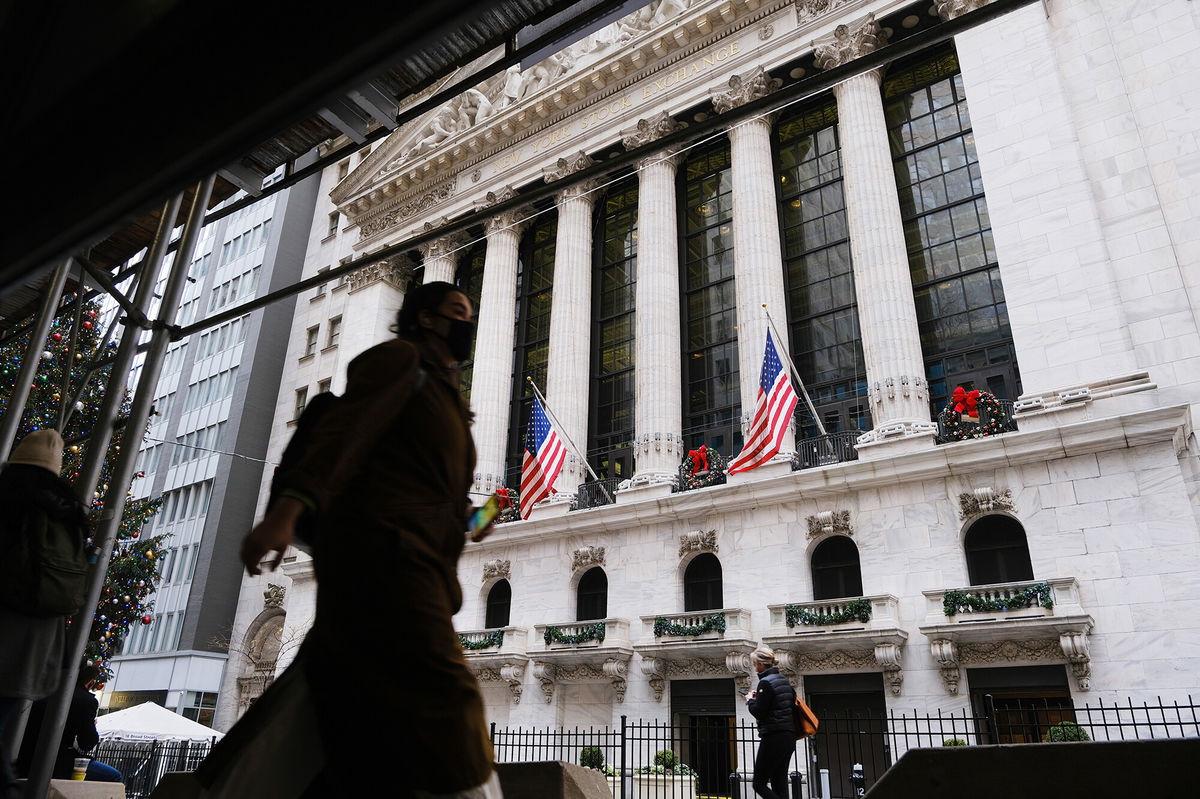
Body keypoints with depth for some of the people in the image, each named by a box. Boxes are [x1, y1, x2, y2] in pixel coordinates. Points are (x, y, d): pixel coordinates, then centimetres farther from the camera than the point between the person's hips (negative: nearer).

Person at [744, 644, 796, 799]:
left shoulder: (765, 683, -13)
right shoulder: (784, 680, 13)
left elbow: (758, 712, -16)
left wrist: (750, 700, 4)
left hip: (773, 738, -9)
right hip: (789, 736, 9)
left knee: (759, 784, -2)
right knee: (780, 784, 11)